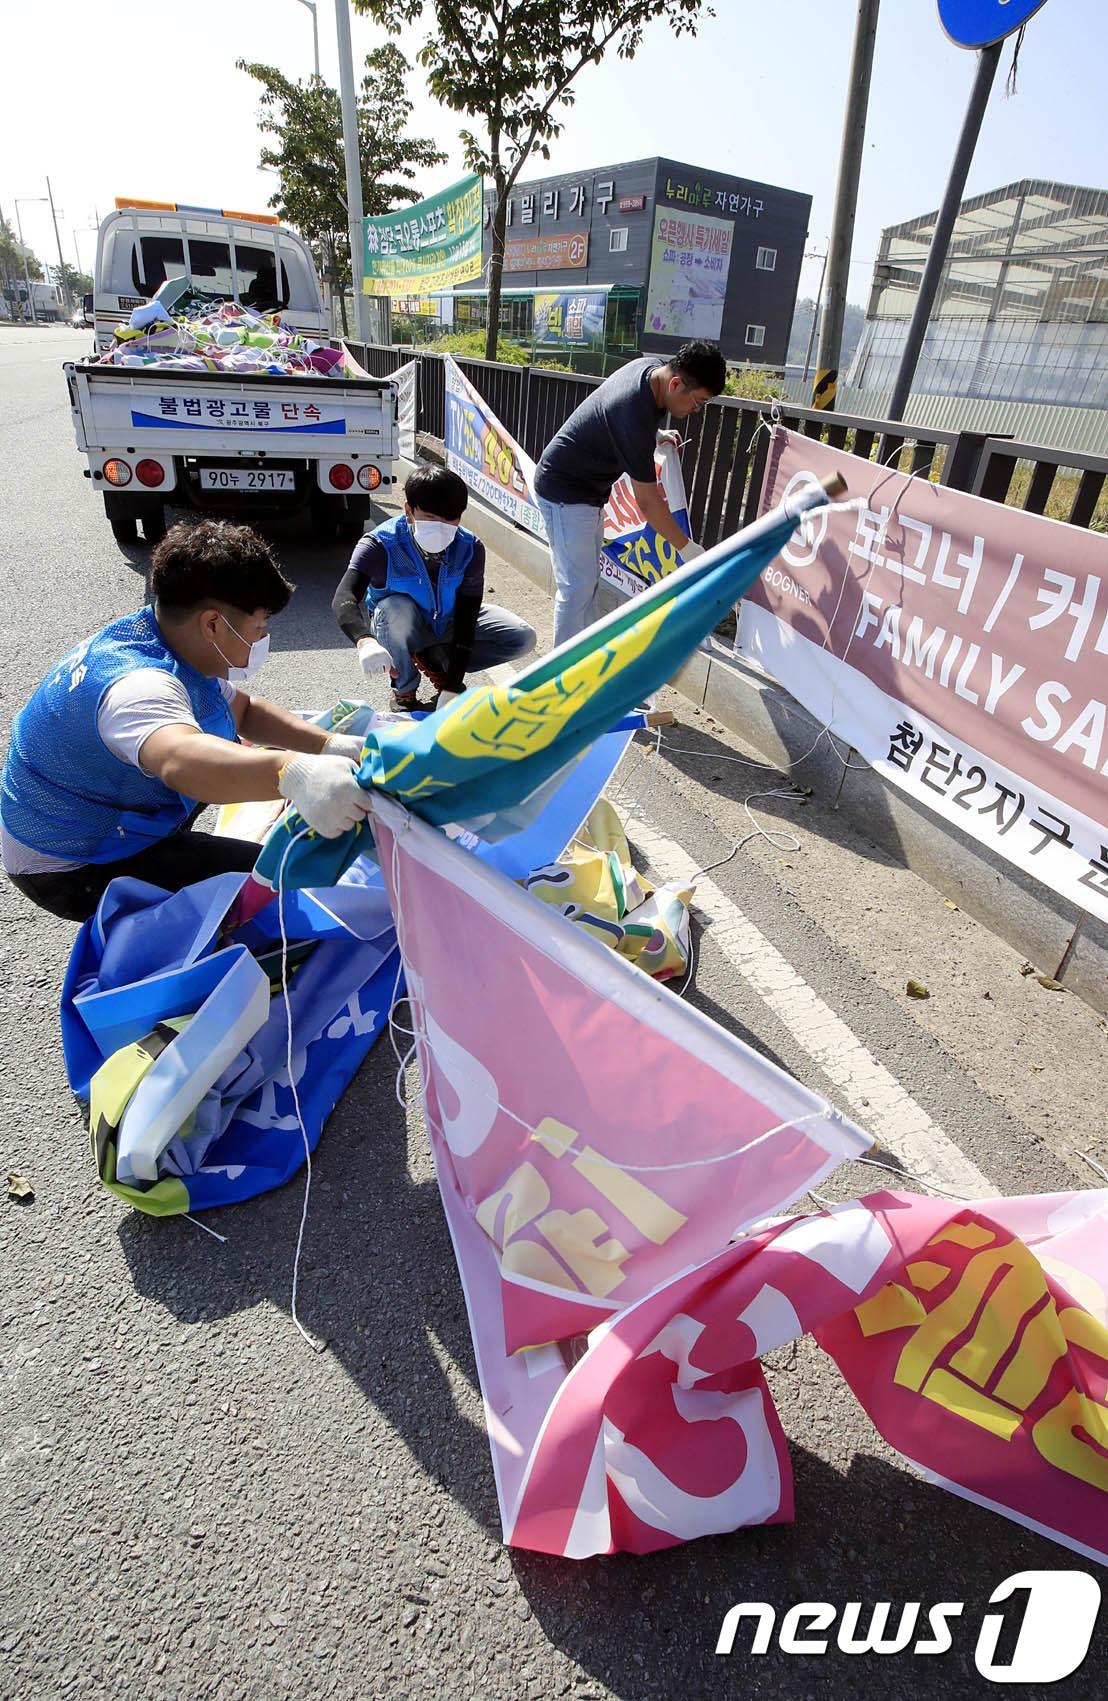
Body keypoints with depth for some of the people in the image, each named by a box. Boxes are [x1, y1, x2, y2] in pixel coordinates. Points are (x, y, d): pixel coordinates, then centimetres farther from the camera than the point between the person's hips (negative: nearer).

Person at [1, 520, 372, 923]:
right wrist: (293, 773, -76)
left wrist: (329, 746, -11)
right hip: (70, 867, -9)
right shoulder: (138, 685, -35)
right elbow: (181, 761, -58)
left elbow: (244, 710, 5)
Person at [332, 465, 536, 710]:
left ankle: (437, 662, 1)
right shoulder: (380, 545, -32)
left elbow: (467, 612, -21)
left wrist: (454, 682, -26)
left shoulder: (470, 548, -23)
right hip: (403, 632, -3)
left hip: (449, 624, 3)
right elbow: (343, 599, -46)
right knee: (396, 608, -40)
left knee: (523, 638, -15)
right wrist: (364, 640, -69)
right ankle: (404, 691, -13)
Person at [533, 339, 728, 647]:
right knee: (577, 586, -8)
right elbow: (648, 502, -27)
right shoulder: (635, 416, -32)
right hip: (565, 493, -10)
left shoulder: (653, 366, -5)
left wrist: (656, 435, 3)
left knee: (589, 580, 14)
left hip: (589, 489, 10)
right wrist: (687, 548, -18)